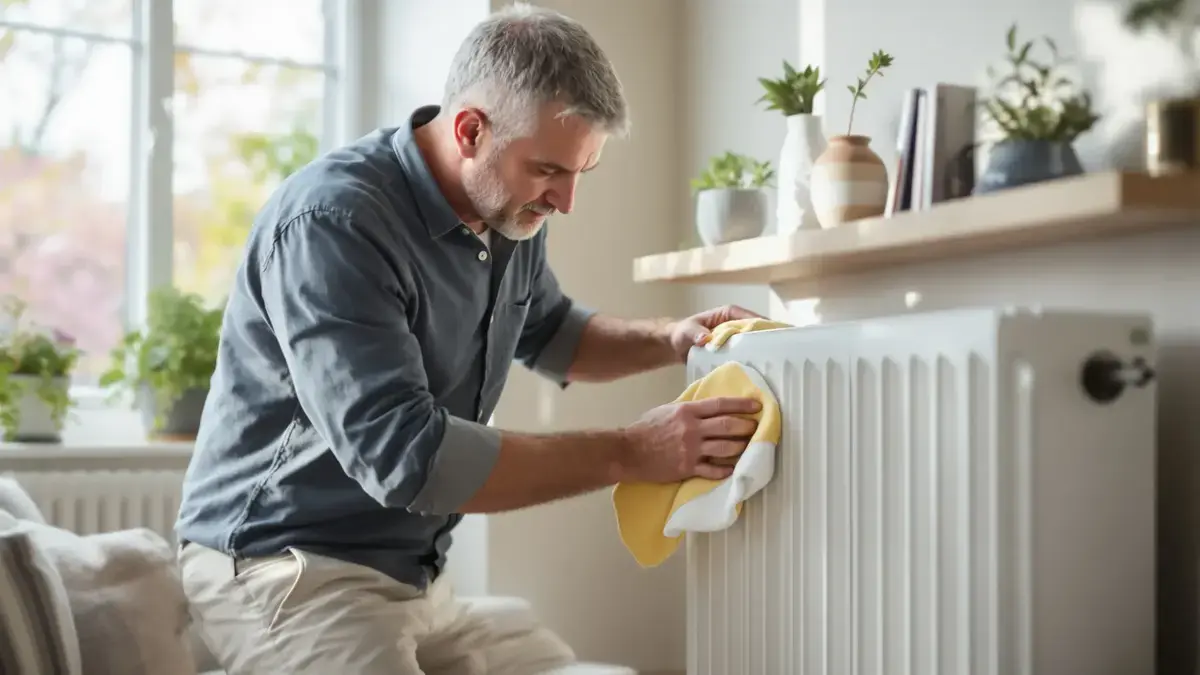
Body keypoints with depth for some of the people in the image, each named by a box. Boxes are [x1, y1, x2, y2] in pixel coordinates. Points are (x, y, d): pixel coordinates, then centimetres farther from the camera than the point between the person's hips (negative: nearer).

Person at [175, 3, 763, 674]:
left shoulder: (510, 211, 1)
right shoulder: (332, 223, -24)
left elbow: (549, 331, 22)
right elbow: (405, 456, -31)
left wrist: (670, 340, 2)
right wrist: (628, 453, -26)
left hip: (415, 581, 8)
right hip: (286, 570, -8)